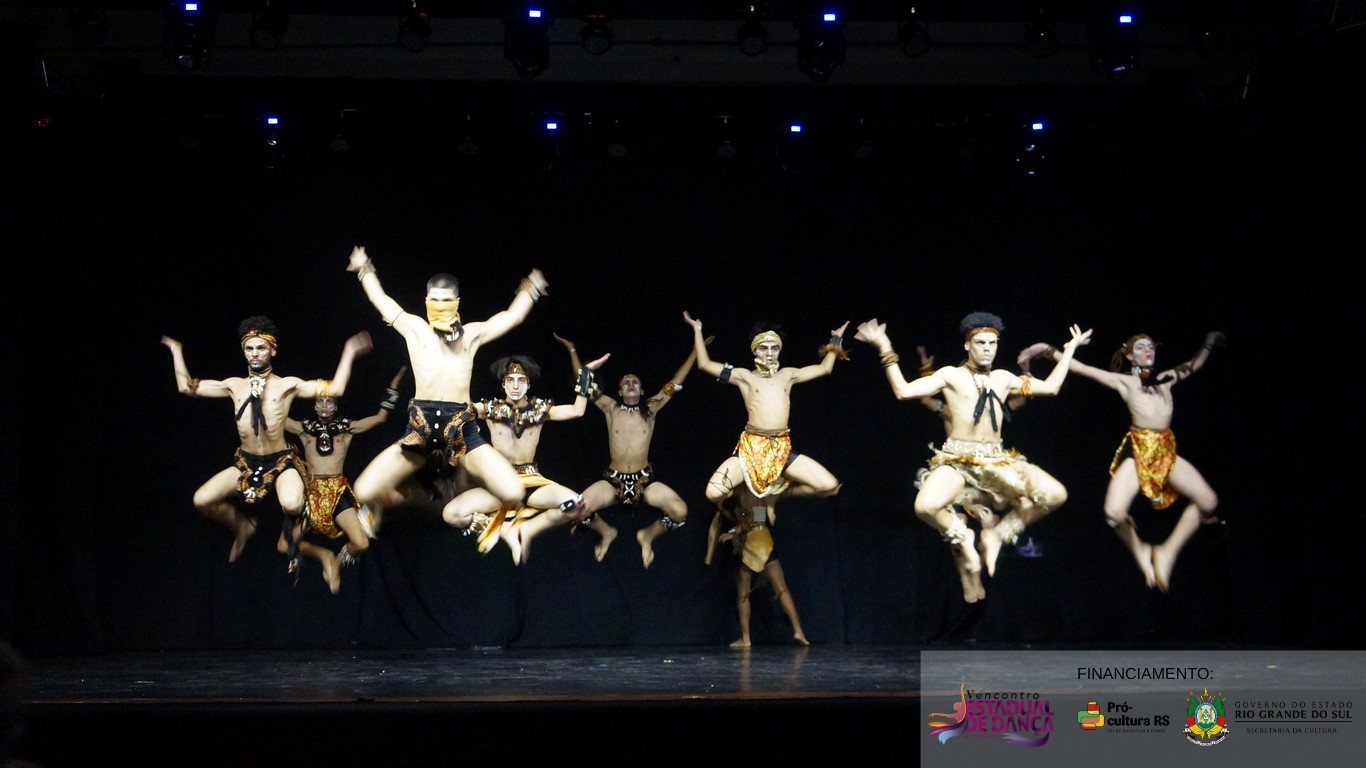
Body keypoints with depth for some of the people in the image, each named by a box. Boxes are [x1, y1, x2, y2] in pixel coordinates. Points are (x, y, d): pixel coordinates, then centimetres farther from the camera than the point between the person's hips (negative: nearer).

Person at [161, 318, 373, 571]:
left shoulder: (287, 385, -2)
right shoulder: (234, 385, 7)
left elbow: (335, 389, -8)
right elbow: (187, 387, 13)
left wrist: (349, 353, -11)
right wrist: (176, 351, 15)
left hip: (282, 462, -4)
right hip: (246, 463, 4)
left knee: (291, 505, -36)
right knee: (202, 501, -13)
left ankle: (290, 533, 5)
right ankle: (243, 525, 19)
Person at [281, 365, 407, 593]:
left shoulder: (347, 428, 10)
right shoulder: (304, 429, 11)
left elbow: (380, 418, 9)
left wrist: (393, 387, 4)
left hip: (338, 491, -1)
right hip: (311, 491, 1)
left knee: (361, 544, -20)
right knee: (284, 546, -9)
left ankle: (338, 561, 14)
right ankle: (324, 555, 17)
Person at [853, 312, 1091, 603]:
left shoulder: (1003, 378, 14)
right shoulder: (951, 375, 1)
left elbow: (1051, 387, 22)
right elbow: (903, 391, -7)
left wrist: (1069, 350, 24)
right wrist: (885, 350, -12)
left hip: (996, 460, 4)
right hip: (956, 460, -4)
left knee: (1055, 494, -18)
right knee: (926, 506, -36)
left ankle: (995, 534, 1)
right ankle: (964, 540, -2)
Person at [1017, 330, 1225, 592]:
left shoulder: (1165, 379, 19)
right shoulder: (1123, 381, 7)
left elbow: (1194, 365, 37)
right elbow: (1080, 368, 4)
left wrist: (1208, 344, 32)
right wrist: (1048, 351, -1)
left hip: (1167, 452, 5)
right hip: (1136, 451, -5)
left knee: (1209, 502, -4)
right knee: (1114, 512, -24)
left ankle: (1167, 552, 8)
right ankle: (1141, 553, 7)